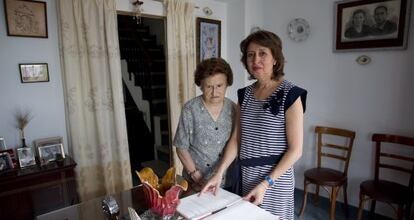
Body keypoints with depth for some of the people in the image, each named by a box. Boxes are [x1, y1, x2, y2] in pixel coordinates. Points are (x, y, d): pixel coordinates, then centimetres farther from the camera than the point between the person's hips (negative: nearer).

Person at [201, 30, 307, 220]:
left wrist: (265, 184, -17)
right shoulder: (245, 94, 3)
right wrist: (219, 173, -5)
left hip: (275, 178, -5)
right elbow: (236, 138, 4)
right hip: (246, 175, 5)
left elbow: (295, 150, -13)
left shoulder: (290, 94, -14)